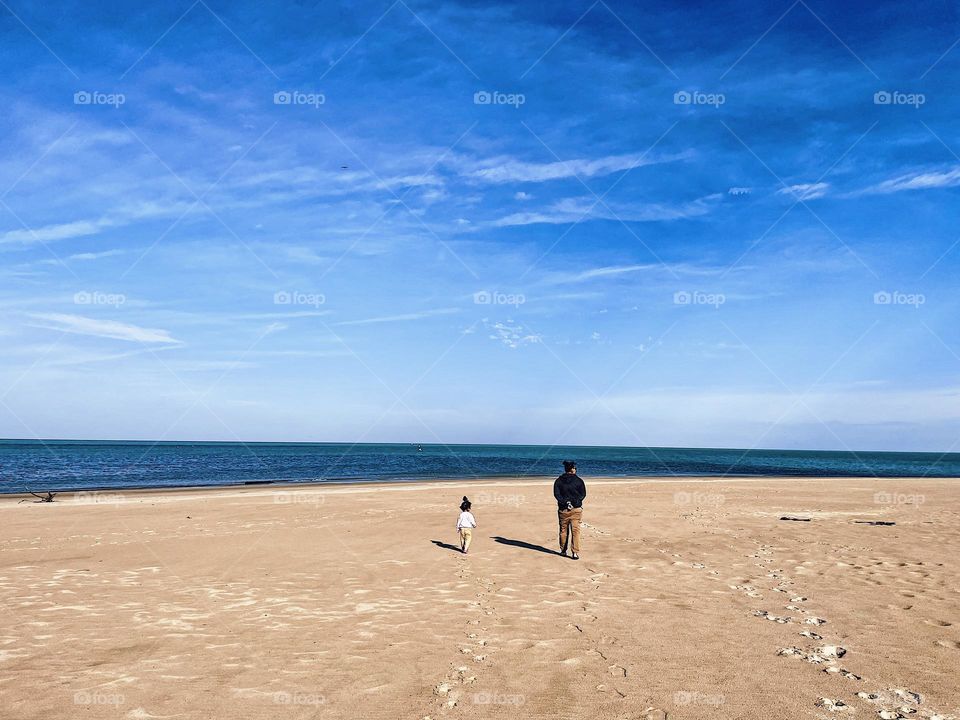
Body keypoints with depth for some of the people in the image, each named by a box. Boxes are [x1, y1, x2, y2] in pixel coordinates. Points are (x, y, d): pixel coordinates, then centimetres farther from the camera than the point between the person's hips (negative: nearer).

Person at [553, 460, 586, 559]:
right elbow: (583, 494, -6)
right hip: (576, 509, -2)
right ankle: (575, 553, -7)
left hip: (563, 509, 2)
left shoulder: (558, 481, 3)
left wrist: (565, 502, -11)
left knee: (563, 530, 14)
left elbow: (556, 494, -7)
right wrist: (575, 501, -7)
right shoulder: (578, 480, -1)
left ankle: (563, 550, 25)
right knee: (575, 531, -1)